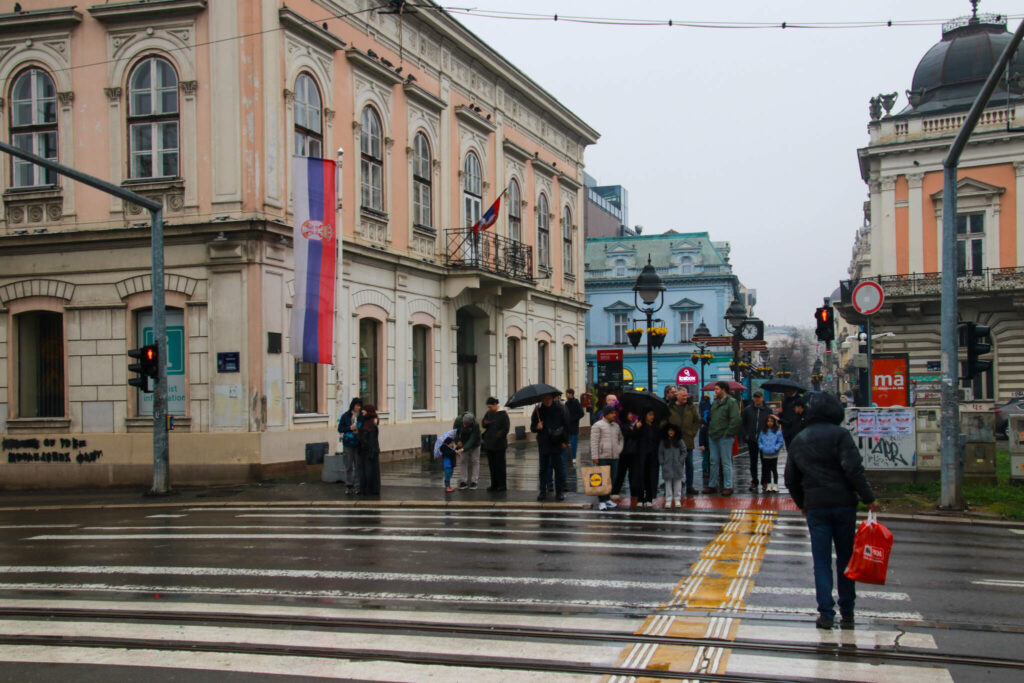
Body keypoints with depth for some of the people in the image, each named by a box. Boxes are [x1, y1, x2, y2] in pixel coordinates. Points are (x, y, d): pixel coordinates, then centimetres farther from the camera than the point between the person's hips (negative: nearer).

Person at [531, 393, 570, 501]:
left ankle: (560, 491, 9)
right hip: (543, 444, 2)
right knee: (543, 469, 8)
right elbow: (532, 427, 12)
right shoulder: (538, 410, 6)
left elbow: (566, 425, 2)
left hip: (557, 444, -2)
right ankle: (543, 491, 17)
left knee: (559, 468, 1)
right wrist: (537, 427, -12)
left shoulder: (559, 408, -1)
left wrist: (565, 441, -4)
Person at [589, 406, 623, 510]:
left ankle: (608, 499, 19)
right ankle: (602, 501, -5)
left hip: (614, 457, 6)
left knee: (612, 479, 9)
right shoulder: (598, 425, -4)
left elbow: (620, 438, 29)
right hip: (603, 457, -6)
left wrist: (619, 449, 12)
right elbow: (594, 442, -8)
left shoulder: (616, 426, 16)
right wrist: (595, 456, -13)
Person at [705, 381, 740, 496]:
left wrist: (728, 433, -16)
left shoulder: (731, 402, -10)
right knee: (714, 462, 13)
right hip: (713, 437, 8)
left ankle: (728, 487, 4)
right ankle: (712, 485, 20)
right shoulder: (715, 402, 15)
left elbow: (735, 420, -17)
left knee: (726, 463, -1)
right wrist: (710, 430, 13)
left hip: (724, 437, -8)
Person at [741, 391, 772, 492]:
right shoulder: (747, 410, 2)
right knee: (753, 462, 7)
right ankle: (754, 482, 15)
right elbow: (742, 424, 8)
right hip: (751, 440, 1)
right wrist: (745, 435, 0)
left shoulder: (767, 410, 0)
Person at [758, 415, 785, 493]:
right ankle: (768, 485, 18)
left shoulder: (778, 431, -4)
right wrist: (762, 447, -4)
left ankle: (775, 485, 11)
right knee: (767, 470, 10)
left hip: (774, 455, -3)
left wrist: (775, 448, -13)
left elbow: (780, 442, -3)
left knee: (774, 470, 2)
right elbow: (759, 441, 11)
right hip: (765, 455, 3)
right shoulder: (763, 431, 6)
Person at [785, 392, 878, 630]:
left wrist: (802, 504, 27)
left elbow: (791, 479, 14)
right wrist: (868, 497, -10)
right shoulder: (839, 435, -6)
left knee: (821, 561, 5)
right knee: (846, 558, 9)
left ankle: (826, 613, 0)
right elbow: (853, 469, -16)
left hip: (815, 507, 2)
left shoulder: (797, 441, 10)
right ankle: (847, 613, 14)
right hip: (844, 503, -2)